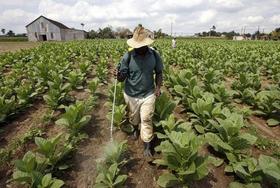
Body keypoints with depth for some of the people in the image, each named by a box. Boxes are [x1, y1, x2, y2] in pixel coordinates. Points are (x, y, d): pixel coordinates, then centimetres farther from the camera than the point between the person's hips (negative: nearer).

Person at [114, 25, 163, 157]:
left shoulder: (154, 55, -9)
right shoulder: (128, 56, -15)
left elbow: (159, 73, 4)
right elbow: (122, 77, -13)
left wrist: (158, 87, -10)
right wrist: (118, 75, -36)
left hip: (148, 94, 0)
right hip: (131, 94, 1)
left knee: (146, 119, 1)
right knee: (133, 117, 20)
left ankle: (147, 146, 18)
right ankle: (136, 129, 54)